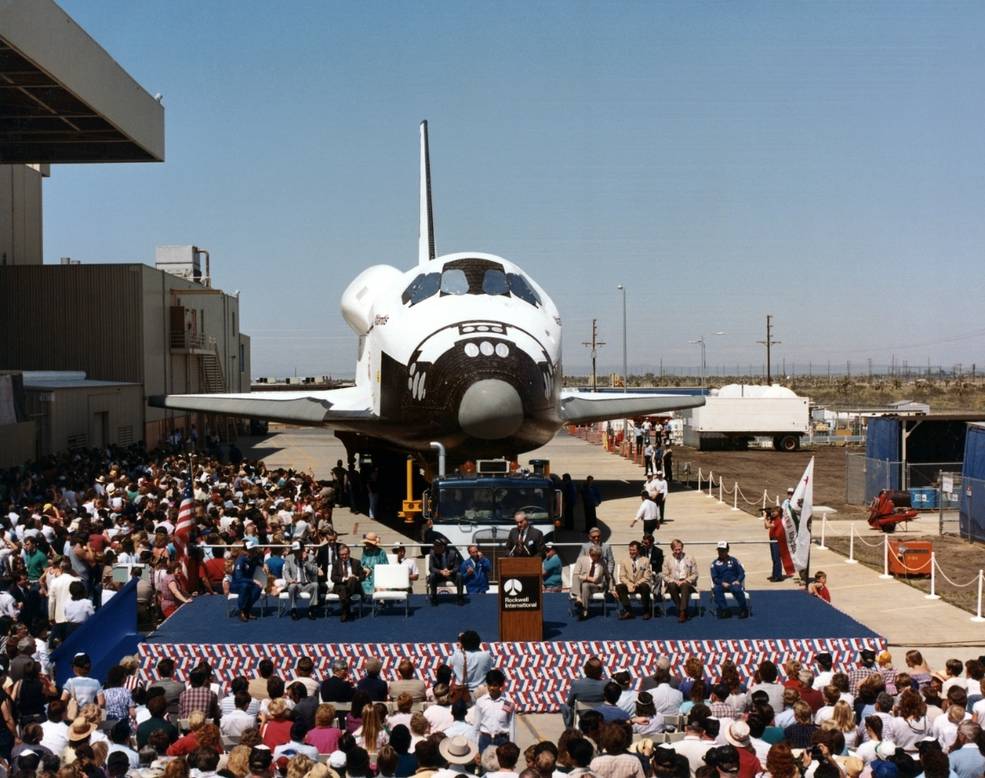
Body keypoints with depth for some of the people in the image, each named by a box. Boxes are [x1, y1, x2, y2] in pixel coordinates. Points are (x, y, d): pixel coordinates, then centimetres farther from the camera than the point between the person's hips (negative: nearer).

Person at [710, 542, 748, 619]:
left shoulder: (734, 561, 15)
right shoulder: (715, 563, 15)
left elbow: (742, 573, 10)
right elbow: (714, 578, 7)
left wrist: (738, 581, -10)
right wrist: (722, 583, -12)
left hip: (734, 584, -1)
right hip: (721, 584, 1)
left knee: (737, 589, -35)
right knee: (716, 589, -33)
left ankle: (743, 610, -25)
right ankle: (724, 610, -38)